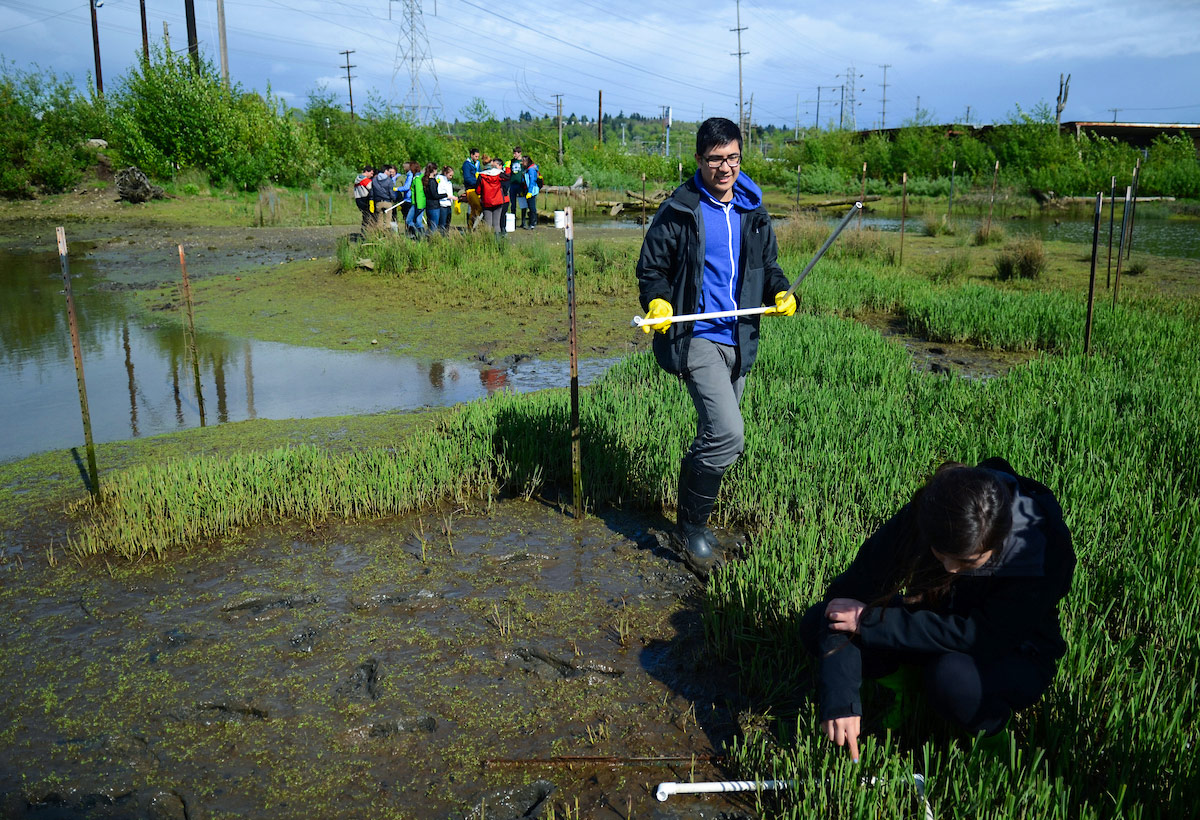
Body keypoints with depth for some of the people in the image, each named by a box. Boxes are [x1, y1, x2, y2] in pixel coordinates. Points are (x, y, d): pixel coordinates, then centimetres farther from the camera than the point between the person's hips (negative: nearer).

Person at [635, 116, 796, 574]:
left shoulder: (753, 211, 11)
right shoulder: (680, 210, -5)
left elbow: (768, 265, 20)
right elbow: (652, 267, -1)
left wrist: (780, 292, -2)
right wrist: (657, 302, -22)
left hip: (740, 340, 6)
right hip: (697, 336, -6)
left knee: (716, 438, 15)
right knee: (727, 434, -20)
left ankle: (692, 519, 35)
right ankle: (690, 530, -2)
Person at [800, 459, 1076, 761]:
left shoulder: (1042, 549, -32)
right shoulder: (914, 522, -24)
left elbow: (984, 636, -35)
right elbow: (848, 595, -23)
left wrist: (870, 623, -33)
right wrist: (840, 699, -32)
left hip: (1013, 655, -3)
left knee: (952, 677, -39)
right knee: (815, 625, -17)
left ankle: (989, 727, -5)